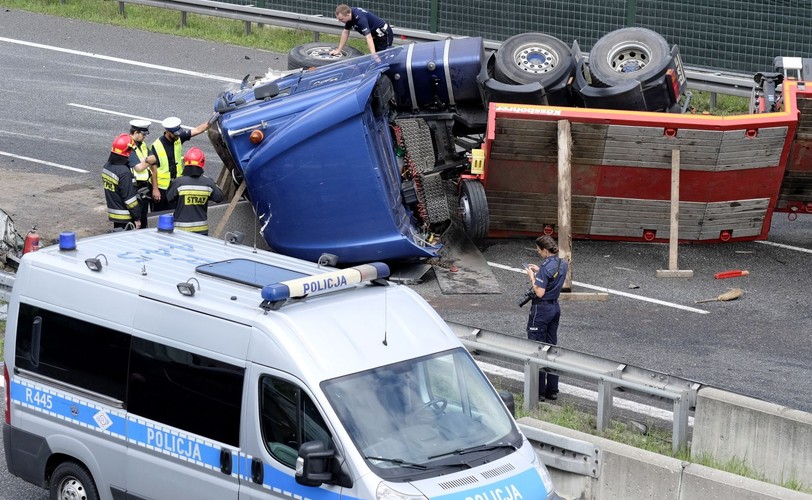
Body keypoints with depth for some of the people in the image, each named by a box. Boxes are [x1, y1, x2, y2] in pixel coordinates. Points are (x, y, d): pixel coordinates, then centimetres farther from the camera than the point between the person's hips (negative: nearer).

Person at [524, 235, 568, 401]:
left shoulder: (545, 267, -22)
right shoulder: (563, 263, 5)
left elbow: (540, 292, -23)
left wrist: (532, 277, -10)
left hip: (541, 309, -9)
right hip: (555, 307, 9)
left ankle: (539, 391, 1)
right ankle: (552, 390, 18)